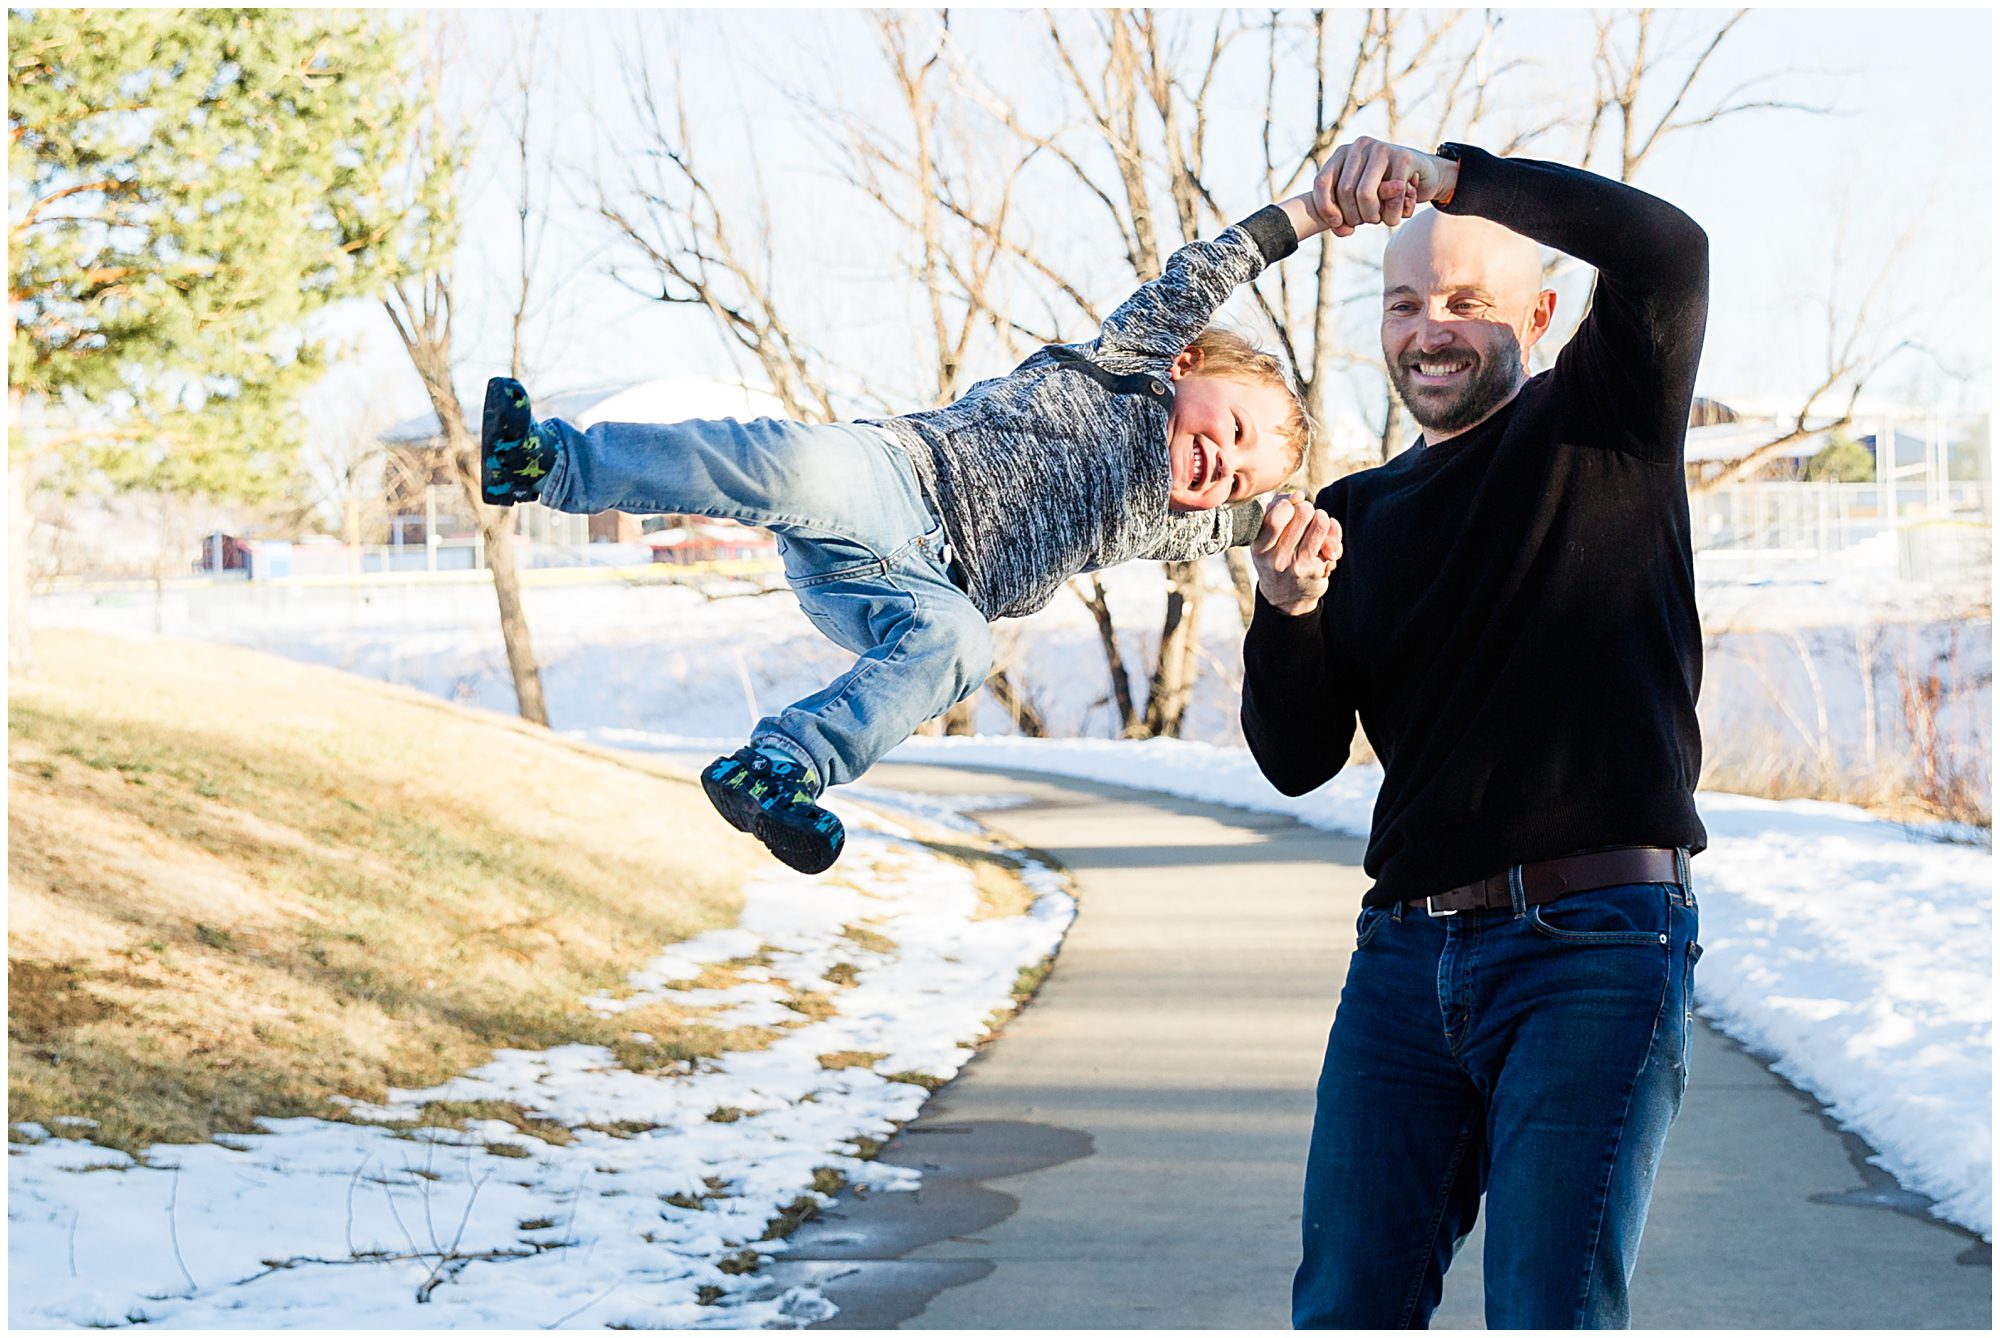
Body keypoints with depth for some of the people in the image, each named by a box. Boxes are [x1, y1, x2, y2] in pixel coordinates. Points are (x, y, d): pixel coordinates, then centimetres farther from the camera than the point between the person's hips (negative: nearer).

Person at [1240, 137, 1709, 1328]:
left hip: (1595, 953, -5)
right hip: (1408, 954, 5)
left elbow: (1666, 247, -16)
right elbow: (1300, 761, 10)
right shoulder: (1356, 516, 16)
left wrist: (1445, 176, -24)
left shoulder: (1603, 424, 5)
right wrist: (1287, 612, -10)